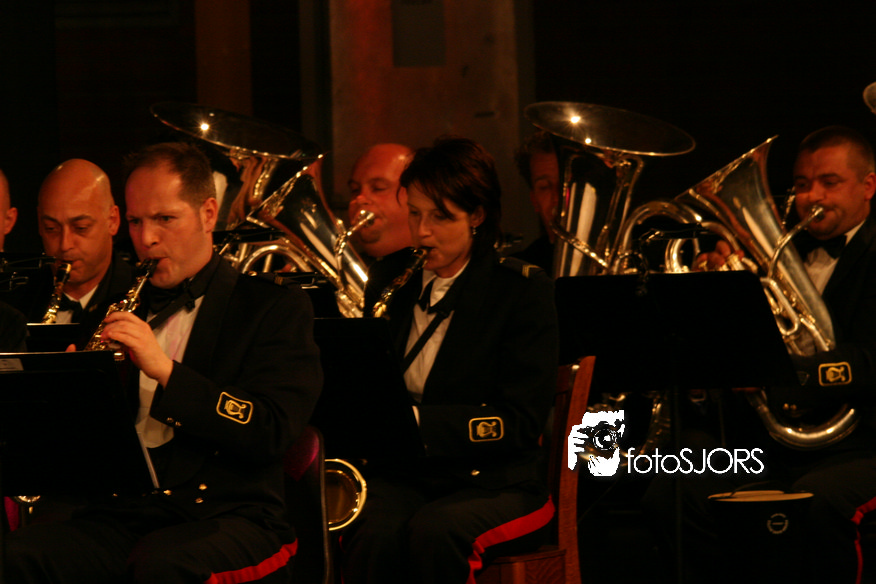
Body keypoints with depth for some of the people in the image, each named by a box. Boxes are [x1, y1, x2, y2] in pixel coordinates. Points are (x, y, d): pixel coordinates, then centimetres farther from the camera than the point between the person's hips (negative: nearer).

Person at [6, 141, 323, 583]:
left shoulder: (274, 307, 5)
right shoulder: (129, 307, 20)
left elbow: (272, 434, -9)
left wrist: (166, 369, -17)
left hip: (226, 517, -4)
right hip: (124, 511, 4)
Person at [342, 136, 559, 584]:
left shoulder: (523, 290, -3)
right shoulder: (389, 281, 11)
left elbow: (521, 422, -11)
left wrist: (416, 418, -22)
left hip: (494, 484, -3)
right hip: (398, 475, 3)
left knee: (434, 531, -36)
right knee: (377, 533, -32)